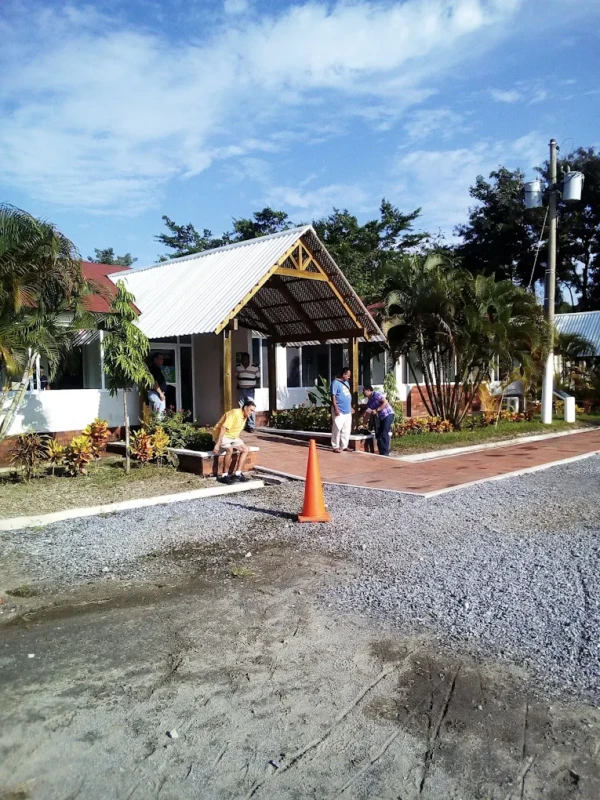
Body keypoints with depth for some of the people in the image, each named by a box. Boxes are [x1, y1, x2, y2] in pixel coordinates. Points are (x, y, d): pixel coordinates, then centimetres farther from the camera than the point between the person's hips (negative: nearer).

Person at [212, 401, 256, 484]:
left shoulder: (245, 417, 4)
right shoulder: (235, 413, -24)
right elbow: (223, 428, -29)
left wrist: (238, 442, 11)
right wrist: (217, 444, -33)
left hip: (233, 437, 9)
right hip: (222, 435, -9)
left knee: (246, 449, -6)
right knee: (230, 450, -34)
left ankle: (238, 473, -9)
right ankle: (225, 475, -24)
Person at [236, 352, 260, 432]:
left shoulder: (254, 367, -3)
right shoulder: (238, 367, 7)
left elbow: (258, 377, 7)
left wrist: (255, 385, -5)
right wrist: (239, 384, 10)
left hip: (250, 390, -3)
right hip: (241, 390, 4)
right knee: (242, 408, 9)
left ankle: (251, 426, -8)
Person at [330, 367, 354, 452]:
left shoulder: (346, 382, 15)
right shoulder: (336, 382, -10)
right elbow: (333, 396, -13)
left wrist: (350, 407, 21)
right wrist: (336, 409, -19)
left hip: (347, 410, 8)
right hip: (339, 410, -8)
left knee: (347, 429, 11)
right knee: (337, 429, -6)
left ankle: (344, 445, 19)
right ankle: (336, 447, 0)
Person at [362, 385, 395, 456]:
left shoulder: (376, 394, -9)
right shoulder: (369, 401, 14)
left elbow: (385, 402, -18)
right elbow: (367, 414, 20)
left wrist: (376, 410, -20)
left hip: (388, 415, -9)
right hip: (381, 417, 9)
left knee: (385, 434, -12)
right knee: (379, 435, 5)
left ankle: (385, 453, -10)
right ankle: (382, 453, 11)